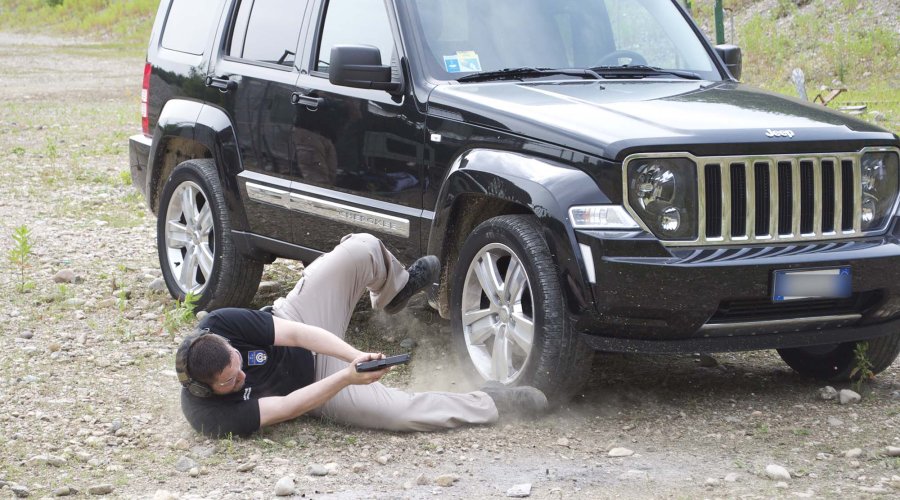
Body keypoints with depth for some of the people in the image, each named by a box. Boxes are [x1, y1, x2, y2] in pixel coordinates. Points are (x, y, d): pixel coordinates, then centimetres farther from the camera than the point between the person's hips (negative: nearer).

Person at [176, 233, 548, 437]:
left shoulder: (220, 326, -28)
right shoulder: (214, 417, -32)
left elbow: (297, 332, -26)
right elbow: (284, 408, -28)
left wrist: (355, 356, -38)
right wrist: (348, 378, -38)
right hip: (310, 383, -3)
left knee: (363, 251, -15)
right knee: (403, 412, -25)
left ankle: (395, 288, 23)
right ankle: (493, 403, 2)